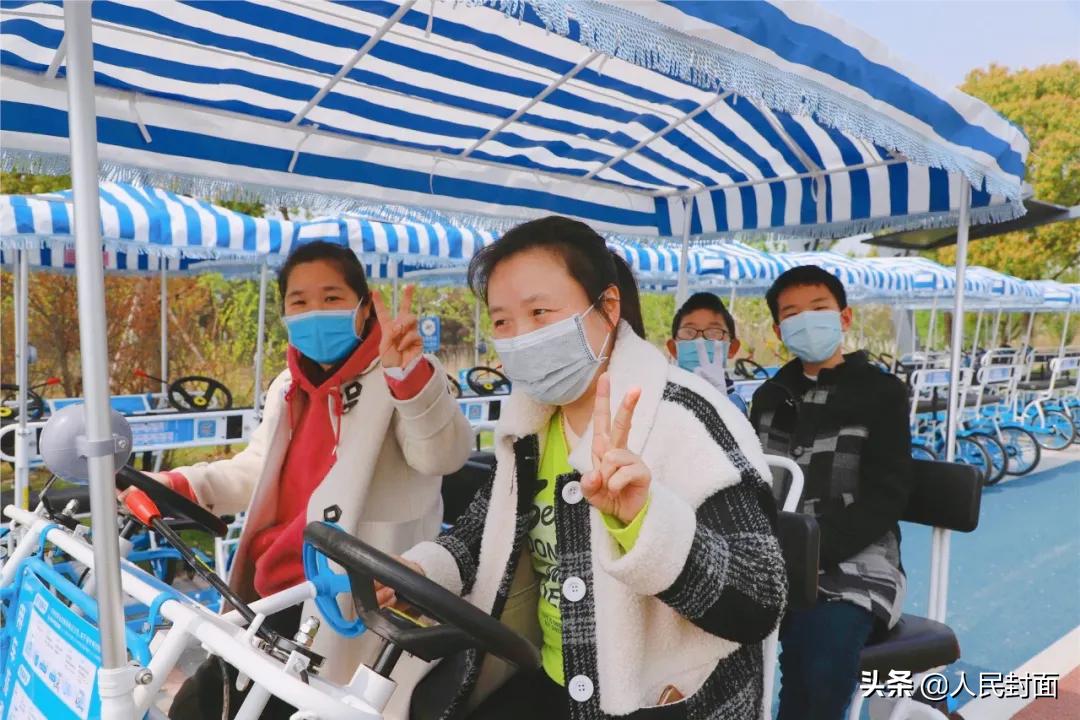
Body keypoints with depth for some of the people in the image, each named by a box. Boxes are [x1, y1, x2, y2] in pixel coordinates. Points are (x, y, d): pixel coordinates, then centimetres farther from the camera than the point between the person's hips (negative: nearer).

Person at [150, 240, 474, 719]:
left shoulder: (400, 380, -12)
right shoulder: (288, 388, 14)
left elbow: (442, 455, -29)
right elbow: (256, 471, 21)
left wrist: (410, 372, -47)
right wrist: (179, 484, 5)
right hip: (274, 595, 8)